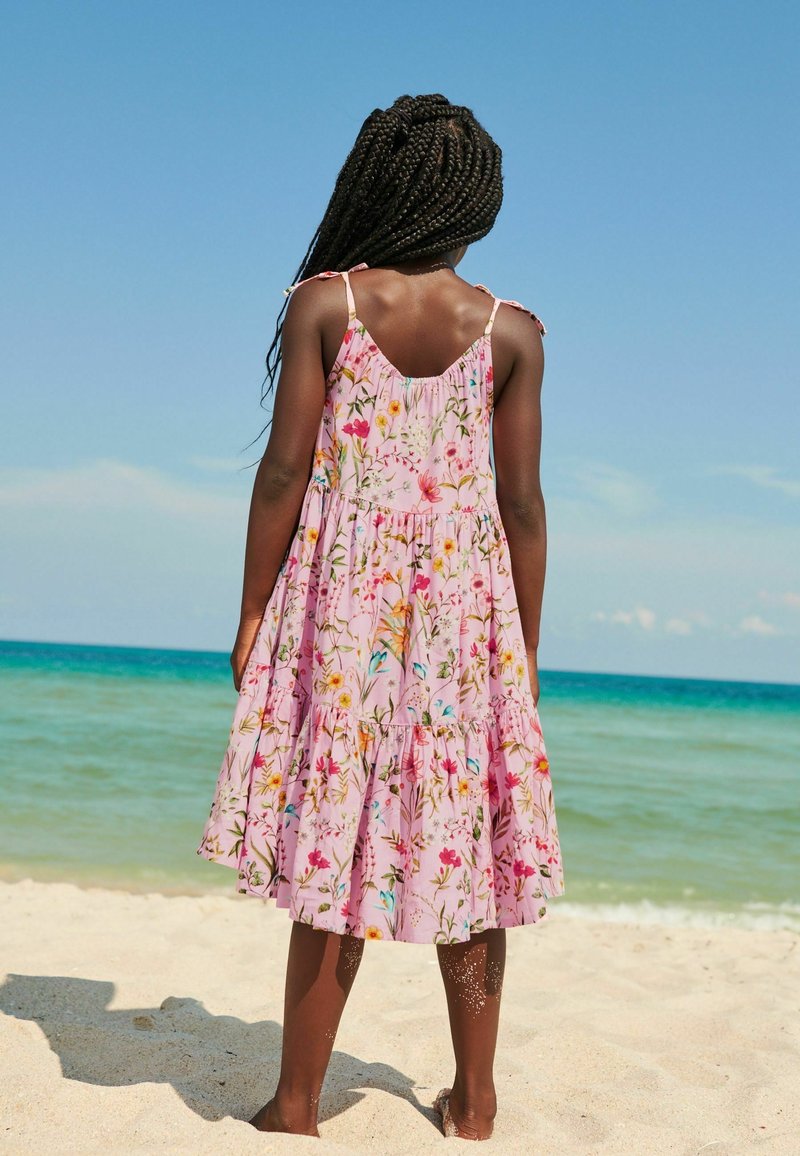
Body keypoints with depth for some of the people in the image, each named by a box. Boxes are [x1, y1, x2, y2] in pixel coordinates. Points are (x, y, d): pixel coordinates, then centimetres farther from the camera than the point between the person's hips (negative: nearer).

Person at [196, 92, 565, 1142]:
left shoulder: (324, 303, -2)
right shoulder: (511, 331, 2)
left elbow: (286, 471, -5)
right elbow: (521, 501, 0)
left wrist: (254, 615, 2)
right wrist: (526, 643, 9)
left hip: (342, 600, -1)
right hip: (466, 604, 1)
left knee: (338, 839, 3)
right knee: (465, 839, 11)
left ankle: (297, 1104, 10)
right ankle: (473, 1101, 21)